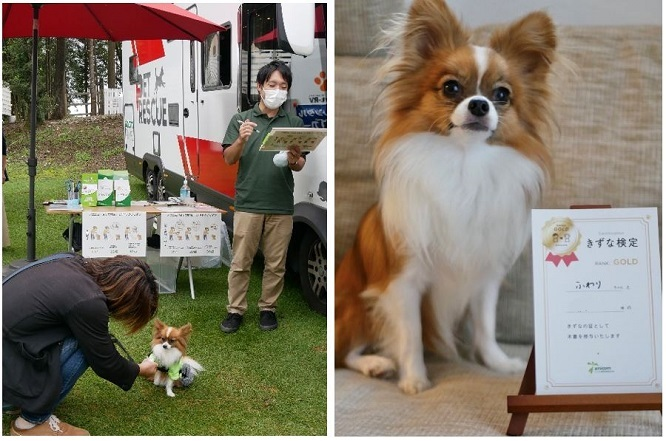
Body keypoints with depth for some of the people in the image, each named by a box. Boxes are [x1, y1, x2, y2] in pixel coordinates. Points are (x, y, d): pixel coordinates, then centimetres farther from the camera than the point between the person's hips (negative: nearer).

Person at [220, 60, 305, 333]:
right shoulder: (241, 120, 5)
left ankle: (268, 308, 20)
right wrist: (241, 140, -20)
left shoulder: (294, 123, 10)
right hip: (248, 204, -2)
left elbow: (300, 166, 10)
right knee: (240, 262, 2)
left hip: (282, 206, 2)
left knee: (276, 264, 7)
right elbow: (229, 159, 0)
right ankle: (235, 310, 11)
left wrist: (294, 161, -14)